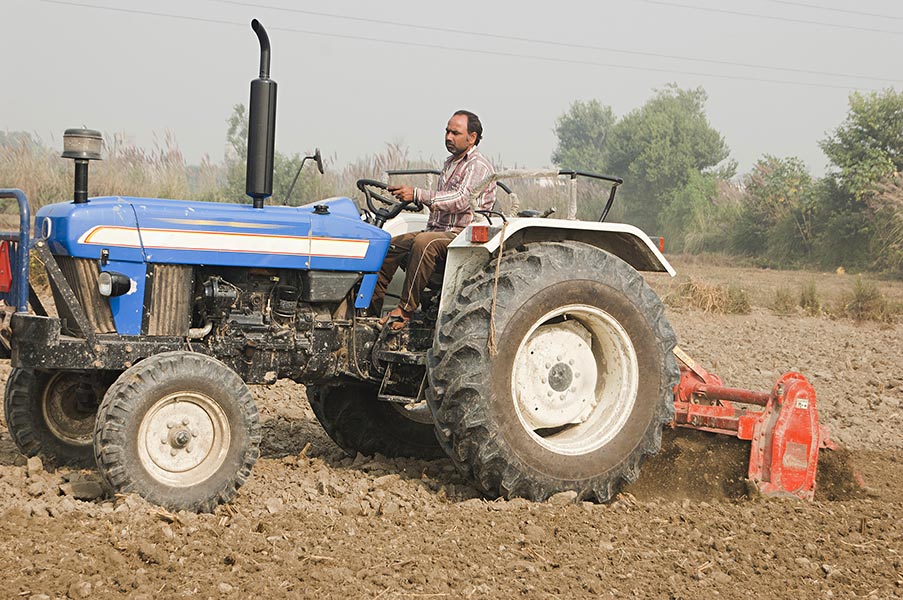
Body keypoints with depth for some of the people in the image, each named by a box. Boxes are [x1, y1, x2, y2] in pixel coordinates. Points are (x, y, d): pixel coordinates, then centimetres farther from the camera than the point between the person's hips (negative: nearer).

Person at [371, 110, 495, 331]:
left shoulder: (478, 166, -9)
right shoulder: (450, 163, 21)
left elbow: (461, 200, -26)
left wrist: (417, 195, -33)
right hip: (438, 231, 9)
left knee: (424, 243, -36)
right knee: (391, 245, -6)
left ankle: (405, 310, -34)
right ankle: (371, 303, -5)